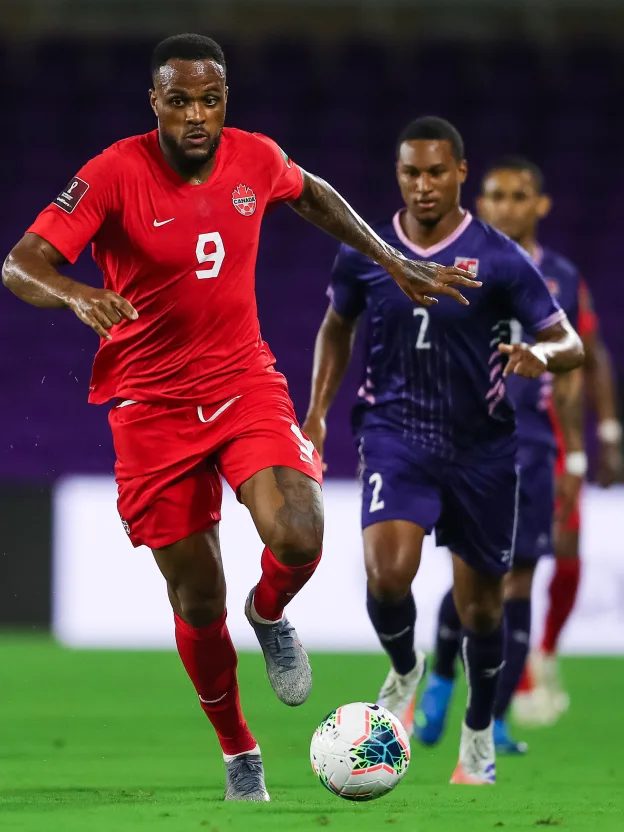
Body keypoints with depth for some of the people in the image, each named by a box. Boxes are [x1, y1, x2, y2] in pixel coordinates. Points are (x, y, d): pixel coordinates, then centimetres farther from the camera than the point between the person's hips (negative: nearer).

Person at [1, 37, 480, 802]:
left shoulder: (256, 159, -4)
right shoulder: (114, 175, -16)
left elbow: (313, 197, 21)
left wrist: (394, 264, 21)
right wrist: (74, 294, -44)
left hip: (244, 380, 2)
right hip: (152, 402, -2)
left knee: (297, 539, -24)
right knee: (197, 602, 2)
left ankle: (270, 615, 13)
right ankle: (238, 754, 27)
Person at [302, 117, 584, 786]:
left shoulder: (499, 260, -8)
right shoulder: (364, 253, -1)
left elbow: (569, 343, -8)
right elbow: (337, 326, 17)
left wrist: (542, 355, -31)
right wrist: (317, 414, 10)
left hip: (481, 447, 0)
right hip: (394, 434, 0)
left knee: (482, 605, 9)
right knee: (388, 571, -25)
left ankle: (479, 736, 33)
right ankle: (404, 671, 7)